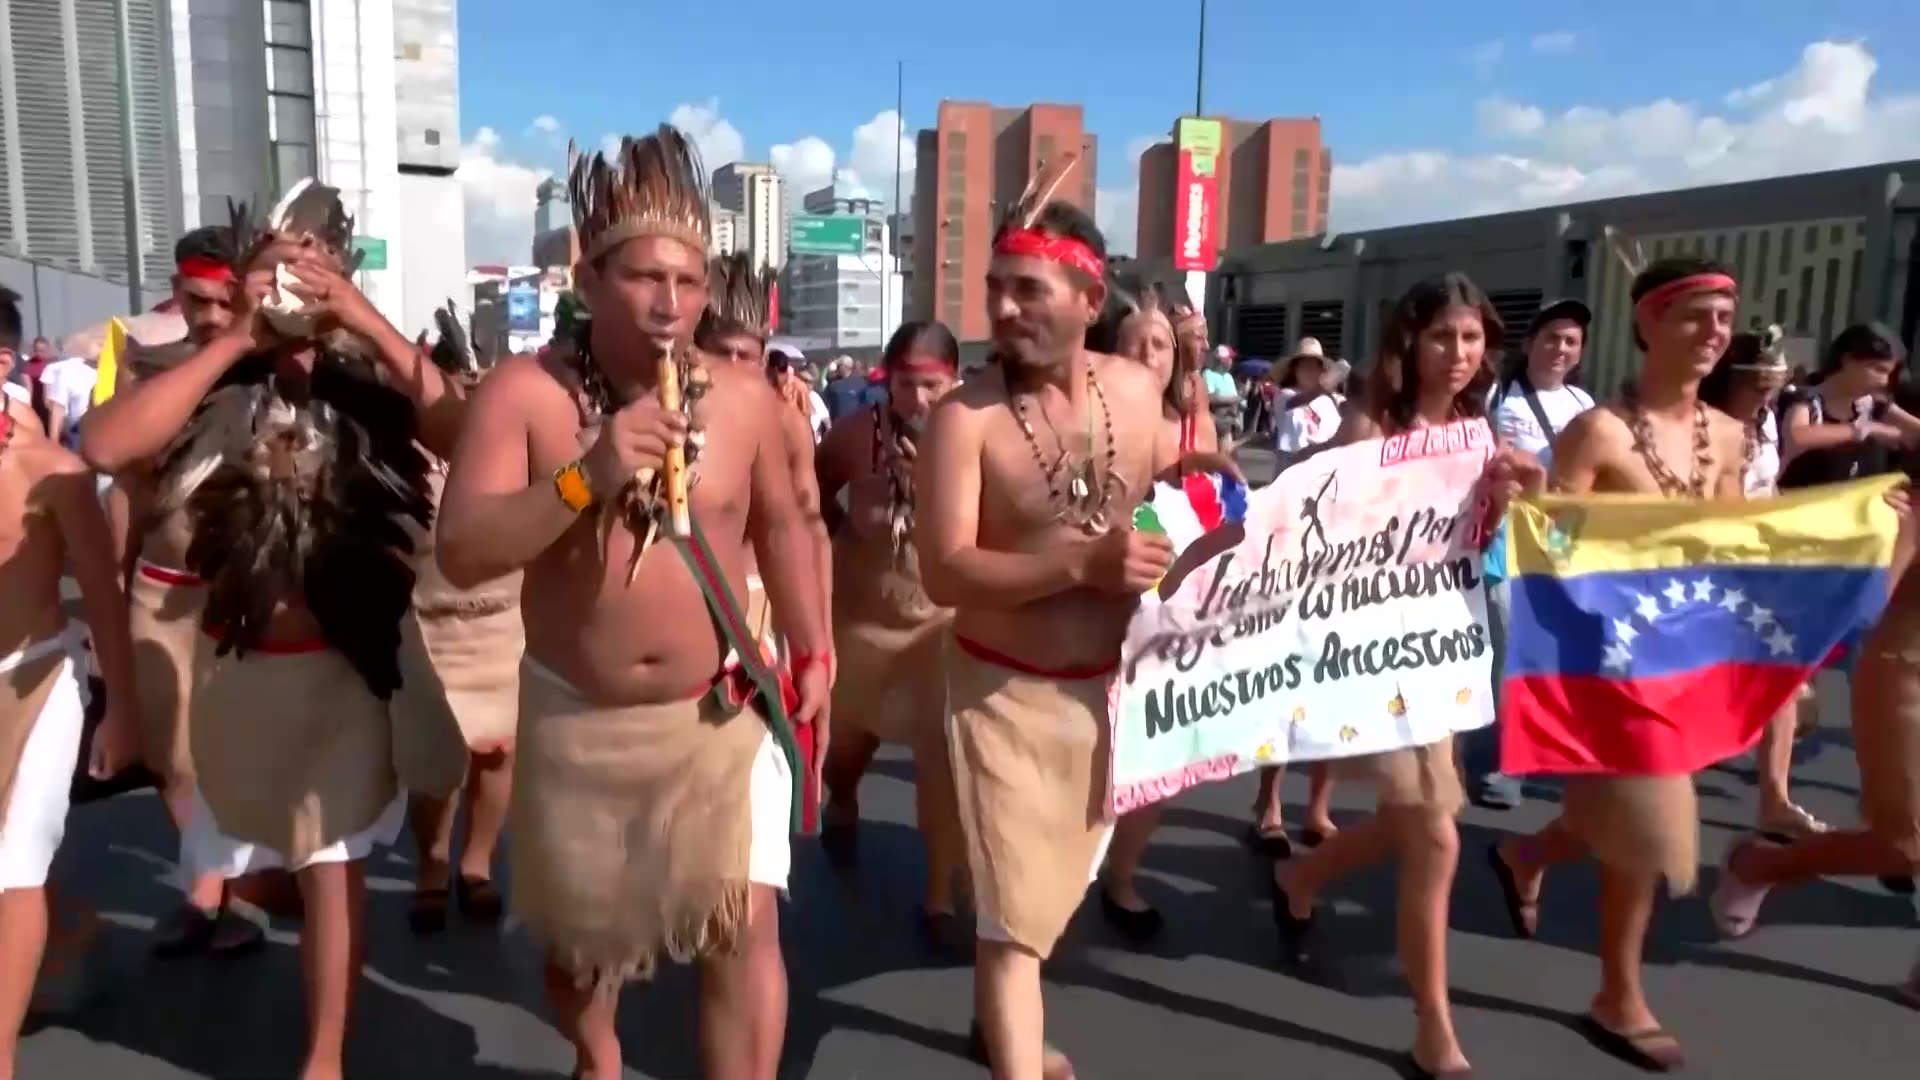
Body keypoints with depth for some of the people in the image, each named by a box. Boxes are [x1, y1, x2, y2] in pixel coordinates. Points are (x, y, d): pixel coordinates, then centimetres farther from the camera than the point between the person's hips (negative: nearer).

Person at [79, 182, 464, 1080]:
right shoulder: (213, 386, -2)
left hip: (347, 661, -2)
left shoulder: (370, 382, -6)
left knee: (330, 859, 6)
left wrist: (365, 319, -21)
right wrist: (234, 341, -16)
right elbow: (103, 445, -18)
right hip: (239, 661, 2)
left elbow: (462, 433, -23)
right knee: (256, 847, 20)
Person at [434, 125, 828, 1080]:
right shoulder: (522, 392, -13)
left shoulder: (744, 398, -5)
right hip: (574, 718, 1)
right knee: (578, 929, 21)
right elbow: (460, 554, -19)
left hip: (719, 715, 0)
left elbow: (780, 524, 10)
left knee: (744, 924, -9)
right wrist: (585, 479, -31)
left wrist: (811, 654, 8)